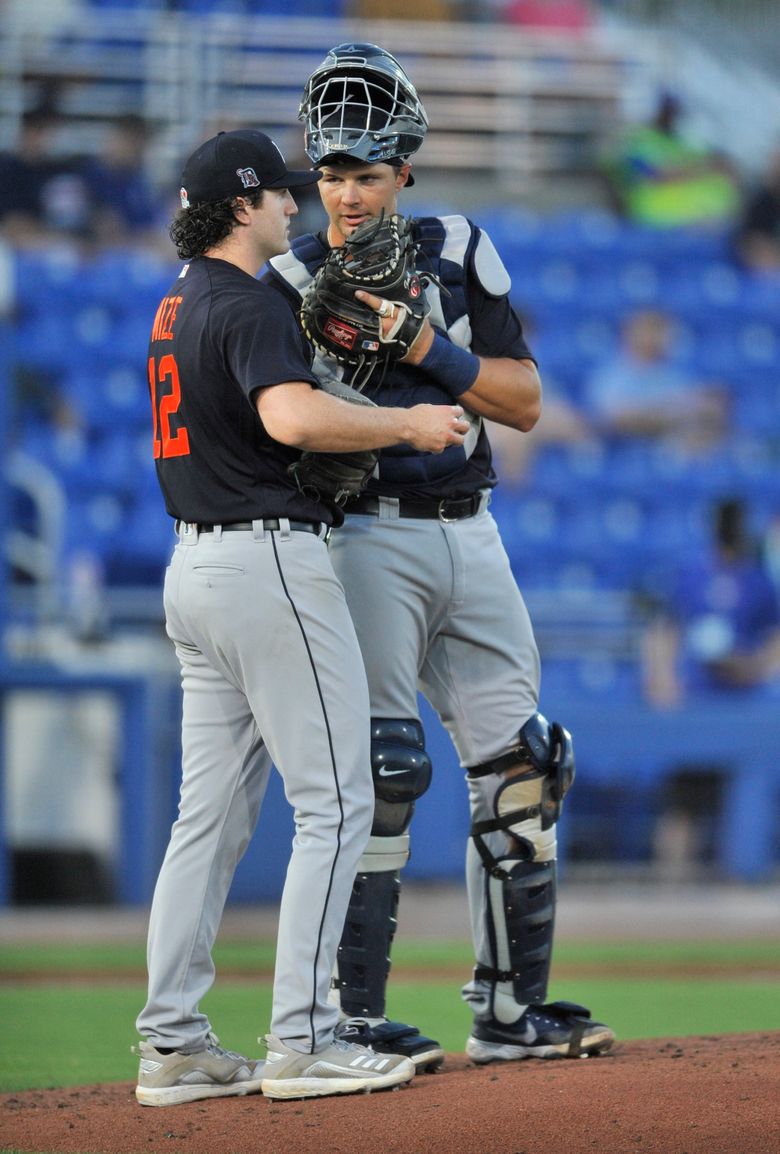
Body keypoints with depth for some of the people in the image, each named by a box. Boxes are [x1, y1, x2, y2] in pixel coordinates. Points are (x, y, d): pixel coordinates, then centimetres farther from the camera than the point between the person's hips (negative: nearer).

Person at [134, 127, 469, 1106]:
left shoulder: (179, 305, 17)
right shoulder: (248, 305, -13)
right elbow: (293, 415, -31)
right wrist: (407, 424, -20)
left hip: (195, 566, 10)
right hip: (270, 560, -10)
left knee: (212, 812, 10)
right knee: (335, 803, -6)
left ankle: (172, 1045, 7)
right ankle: (302, 1042, -9)